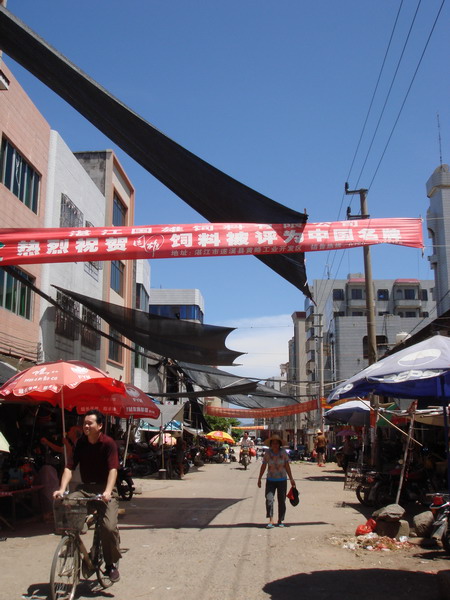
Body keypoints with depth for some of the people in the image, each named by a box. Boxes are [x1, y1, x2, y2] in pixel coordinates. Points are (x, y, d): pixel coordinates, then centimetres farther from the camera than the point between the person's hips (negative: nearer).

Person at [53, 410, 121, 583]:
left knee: (109, 527, -20)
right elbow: (69, 467, -4)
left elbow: (113, 469, -21)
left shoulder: (108, 443, -12)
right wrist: (62, 489, -19)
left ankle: (111, 564, 6)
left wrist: (107, 491, -36)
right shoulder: (81, 443, 2)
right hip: (85, 488, 4)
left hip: (105, 489, -4)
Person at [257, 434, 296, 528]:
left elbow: (287, 466, -1)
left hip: (282, 480, 1)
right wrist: (259, 479, 2)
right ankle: (271, 521, -16)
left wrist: (291, 479, -2)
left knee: (282, 501, 7)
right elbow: (263, 466, -1)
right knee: (269, 499, -16)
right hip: (270, 480, -1)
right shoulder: (267, 453, -8)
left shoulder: (283, 453, -7)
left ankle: (280, 520, 21)